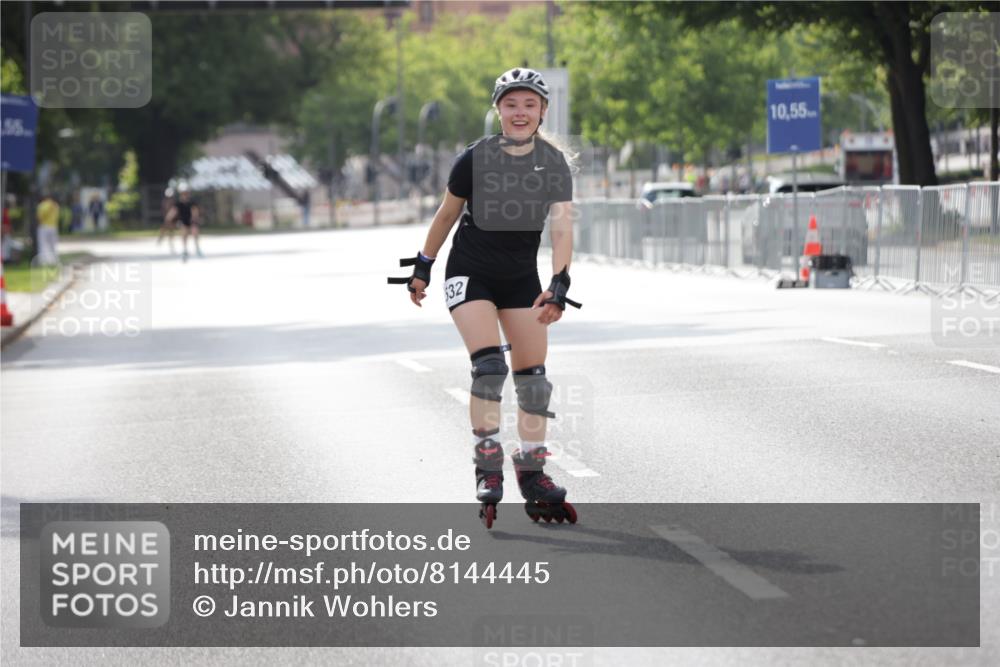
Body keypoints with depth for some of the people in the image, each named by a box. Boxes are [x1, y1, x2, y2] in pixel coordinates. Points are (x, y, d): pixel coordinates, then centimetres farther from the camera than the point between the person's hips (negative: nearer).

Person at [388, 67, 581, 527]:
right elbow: (447, 214, 0)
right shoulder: (475, 159, -14)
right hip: (470, 273, -3)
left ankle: (532, 476, 15)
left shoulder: (554, 164, -9)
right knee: (488, 365, -20)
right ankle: (488, 470, -12)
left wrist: (559, 284, -30)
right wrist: (422, 267, 7)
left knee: (533, 377, 3)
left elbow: (562, 226, -17)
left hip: (522, 278, 3)